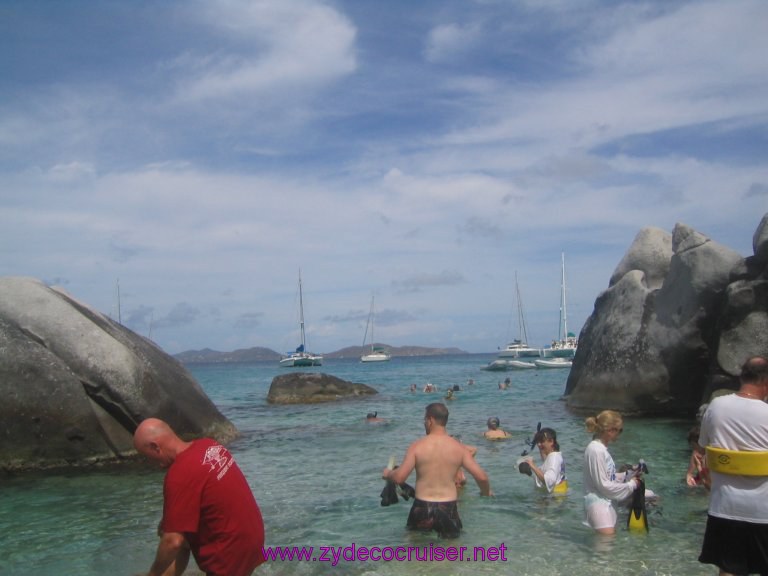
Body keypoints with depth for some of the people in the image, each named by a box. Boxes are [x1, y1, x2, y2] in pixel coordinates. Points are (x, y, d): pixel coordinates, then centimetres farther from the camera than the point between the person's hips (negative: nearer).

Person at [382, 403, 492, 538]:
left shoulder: (417, 446, -9)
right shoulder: (459, 448, -4)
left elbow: (399, 477, -13)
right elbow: (481, 476, -7)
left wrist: (387, 474, 10)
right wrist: (486, 492, 15)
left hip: (423, 507, -1)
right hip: (448, 507, 1)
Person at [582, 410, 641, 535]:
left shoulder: (602, 448, 10)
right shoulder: (596, 450, -18)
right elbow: (603, 484, -18)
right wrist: (631, 485, -9)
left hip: (606, 502, 10)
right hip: (598, 503, -10)